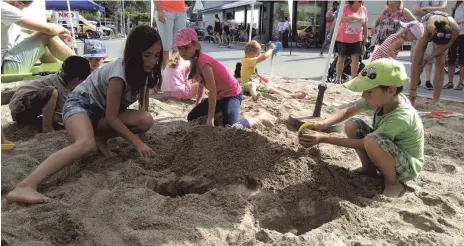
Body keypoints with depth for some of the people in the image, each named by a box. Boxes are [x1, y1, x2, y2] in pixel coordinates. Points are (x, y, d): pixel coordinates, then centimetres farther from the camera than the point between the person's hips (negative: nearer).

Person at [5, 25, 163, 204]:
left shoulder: (142, 68, -8)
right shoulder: (120, 73, -30)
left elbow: (143, 90, 12)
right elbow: (111, 117, -26)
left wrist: (145, 118, 12)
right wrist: (137, 143, -26)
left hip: (100, 110, 7)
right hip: (80, 103, -7)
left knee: (146, 121, -19)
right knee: (86, 144, -40)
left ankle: (100, 137, 1)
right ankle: (24, 187, -47)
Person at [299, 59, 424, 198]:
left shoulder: (400, 118, -35)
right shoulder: (384, 99, -14)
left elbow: (363, 144, -32)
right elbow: (348, 112, -6)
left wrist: (323, 138, -33)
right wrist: (322, 124, -23)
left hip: (409, 166, -7)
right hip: (388, 155, 7)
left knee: (372, 141, -36)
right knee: (352, 126, -10)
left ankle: (393, 182, -9)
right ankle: (369, 168, 8)